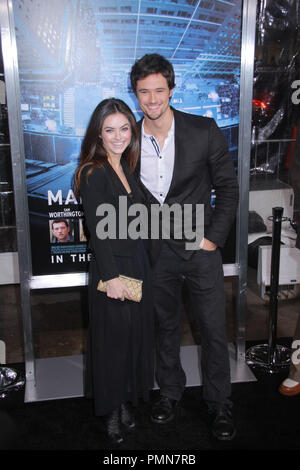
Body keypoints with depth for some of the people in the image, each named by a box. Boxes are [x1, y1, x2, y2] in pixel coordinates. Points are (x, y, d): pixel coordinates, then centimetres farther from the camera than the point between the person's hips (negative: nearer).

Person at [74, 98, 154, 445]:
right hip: (110, 268, -8)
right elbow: (98, 230, -17)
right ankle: (112, 411, 22)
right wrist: (112, 276, -19)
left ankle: (127, 402, 32)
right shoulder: (95, 173, -14)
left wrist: (138, 268, 10)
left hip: (136, 263, 8)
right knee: (112, 338, 4)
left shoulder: (125, 168, 10)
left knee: (135, 334, 15)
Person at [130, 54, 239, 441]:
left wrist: (214, 238, -9)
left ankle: (219, 403, 26)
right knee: (164, 325, 17)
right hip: (156, 251, 2)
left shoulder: (204, 132, -8)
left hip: (201, 248, -2)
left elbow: (228, 188, -2)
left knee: (214, 329, 6)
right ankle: (170, 391, 37)